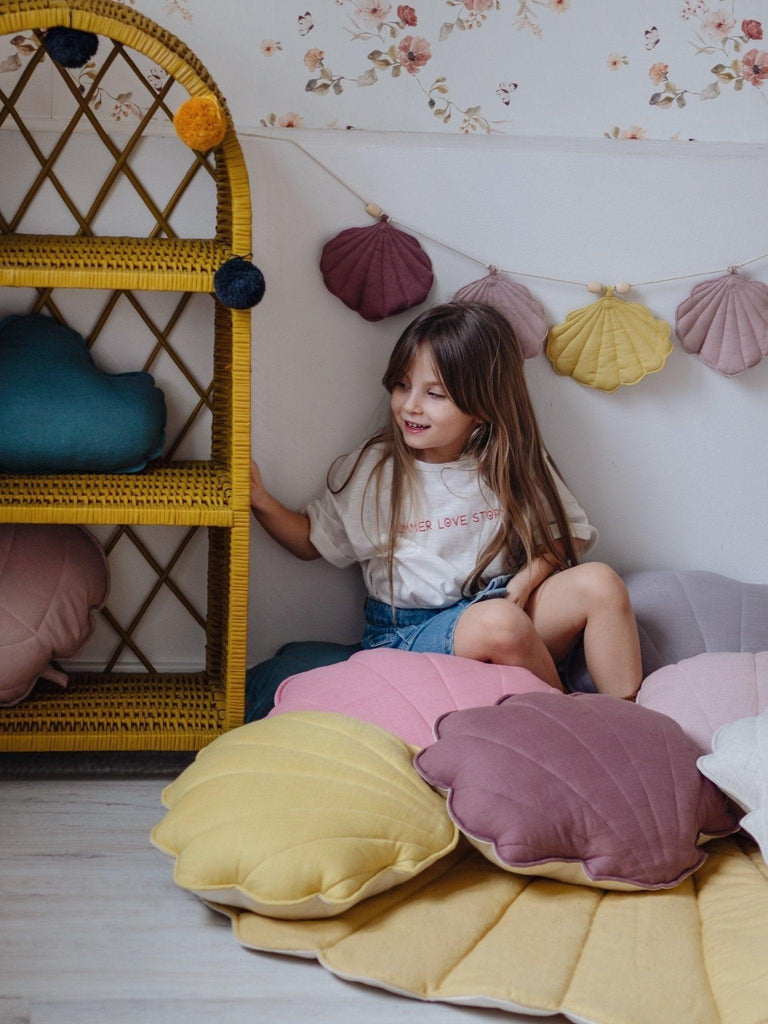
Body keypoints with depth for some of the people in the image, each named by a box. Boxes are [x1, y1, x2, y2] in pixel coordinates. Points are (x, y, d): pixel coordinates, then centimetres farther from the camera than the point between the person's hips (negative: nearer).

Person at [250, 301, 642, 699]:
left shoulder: (515, 466, 2)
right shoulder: (369, 471, 0)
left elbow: (565, 535, 8)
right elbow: (311, 541, 9)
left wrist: (527, 579, -10)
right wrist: (262, 502, -8)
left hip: (505, 608, 3)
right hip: (409, 630, -3)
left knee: (599, 583, -21)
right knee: (499, 623, -35)